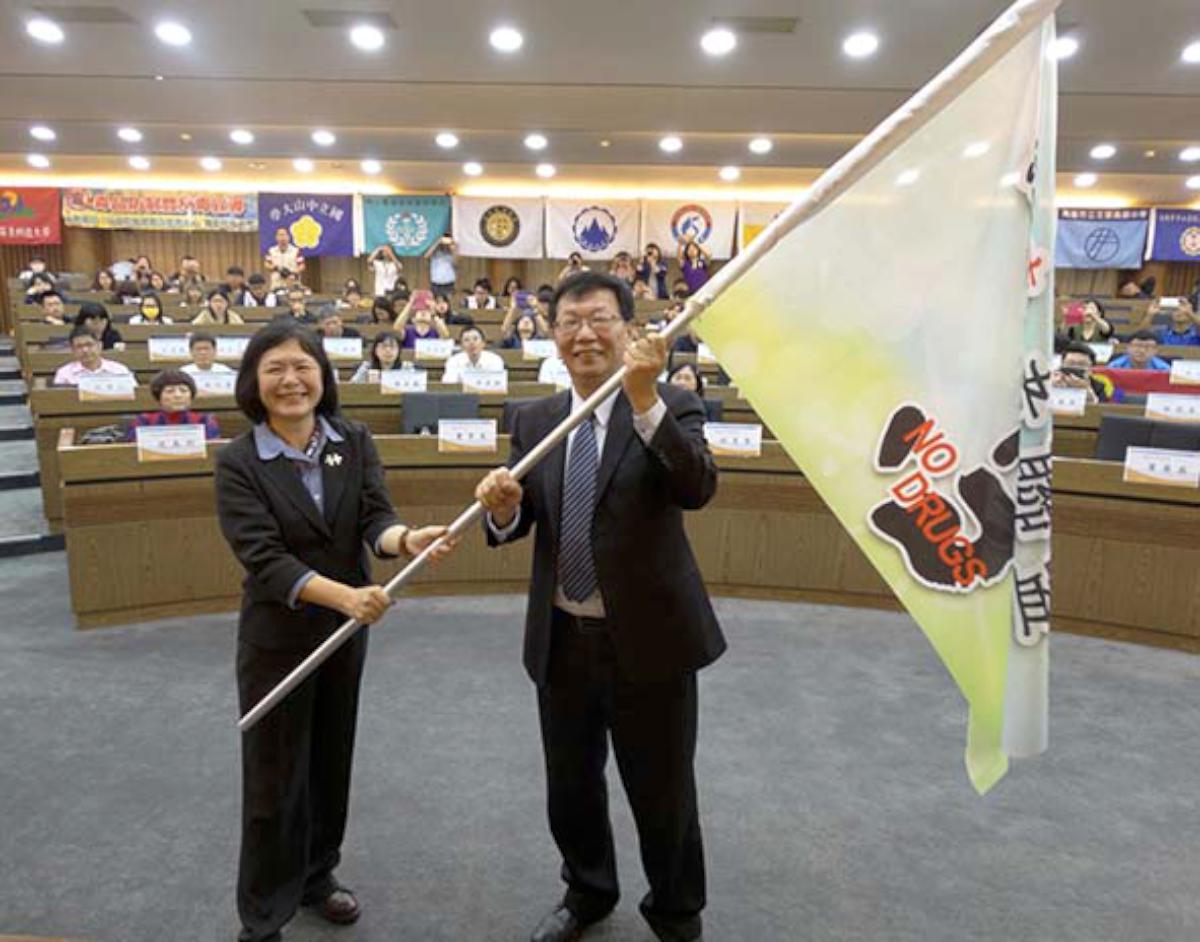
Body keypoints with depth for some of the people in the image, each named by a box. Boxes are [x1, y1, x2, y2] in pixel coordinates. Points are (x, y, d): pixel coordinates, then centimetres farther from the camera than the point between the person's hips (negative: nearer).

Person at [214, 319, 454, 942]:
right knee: (274, 777, 9)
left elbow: (375, 518, -13)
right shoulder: (238, 462, -13)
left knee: (332, 762, 19)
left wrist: (407, 539, -38)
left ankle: (316, 876, 42)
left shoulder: (355, 442, -4)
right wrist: (345, 595, -36)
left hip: (346, 631, 3)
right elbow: (263, 558, -22)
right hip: (277, 637, -3)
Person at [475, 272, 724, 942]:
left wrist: (645, 398, -38)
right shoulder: (534, 421, 4)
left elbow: (698, 488, -27)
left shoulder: (672, 408, -8)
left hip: (650, 638, -4)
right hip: (561, 639, 4)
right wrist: (504, 507, -21)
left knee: (663, 792, 13)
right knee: (571, 787, 22)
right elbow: (515, 527, 2)